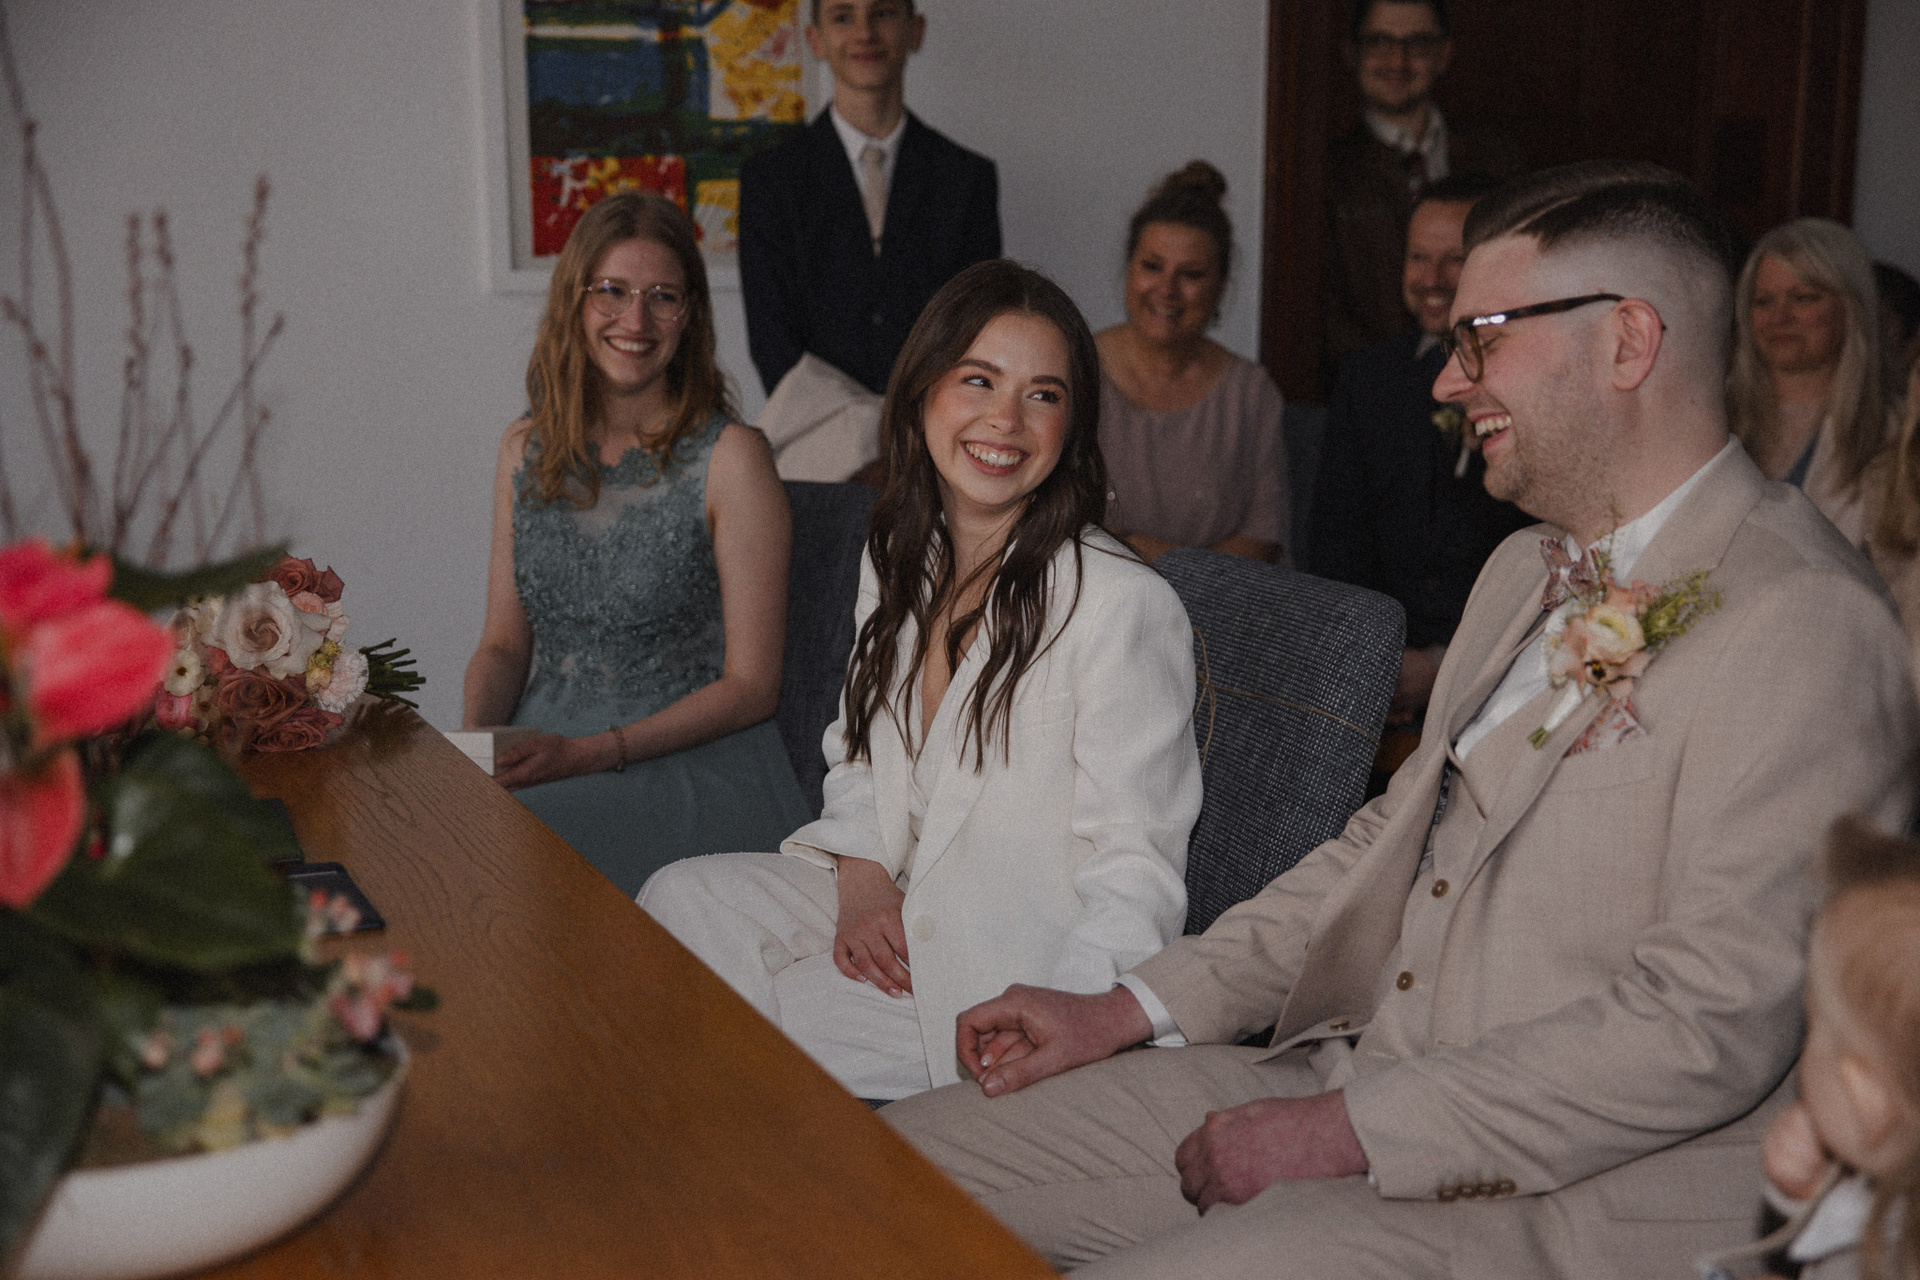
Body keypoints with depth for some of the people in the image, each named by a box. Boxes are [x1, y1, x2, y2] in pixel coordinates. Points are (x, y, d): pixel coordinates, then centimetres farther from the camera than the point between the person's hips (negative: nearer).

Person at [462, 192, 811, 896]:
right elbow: (504, 643, 14)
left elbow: (751, 686, -8)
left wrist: (590, 753, -17)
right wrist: (475, 740, -7)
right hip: (538, 752, 5)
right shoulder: (527, 449, 9)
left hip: (689, 762, -5)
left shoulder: (730, 457, -9)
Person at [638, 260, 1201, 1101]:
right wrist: (861, 876, -3)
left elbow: (1136, 875, -17)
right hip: (892, 908, 7)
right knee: (680, 899, -10)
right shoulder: (897, 557, 6)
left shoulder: (1125, 604, -19)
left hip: (1019, 978, -7)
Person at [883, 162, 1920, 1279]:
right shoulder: (1527, 569, 16)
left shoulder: (1804, 625, -15)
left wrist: (1346, 1130, -18)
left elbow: (1709, 1028, -21)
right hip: (1356, 1087, 8)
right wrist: (1130, 1009, 8)